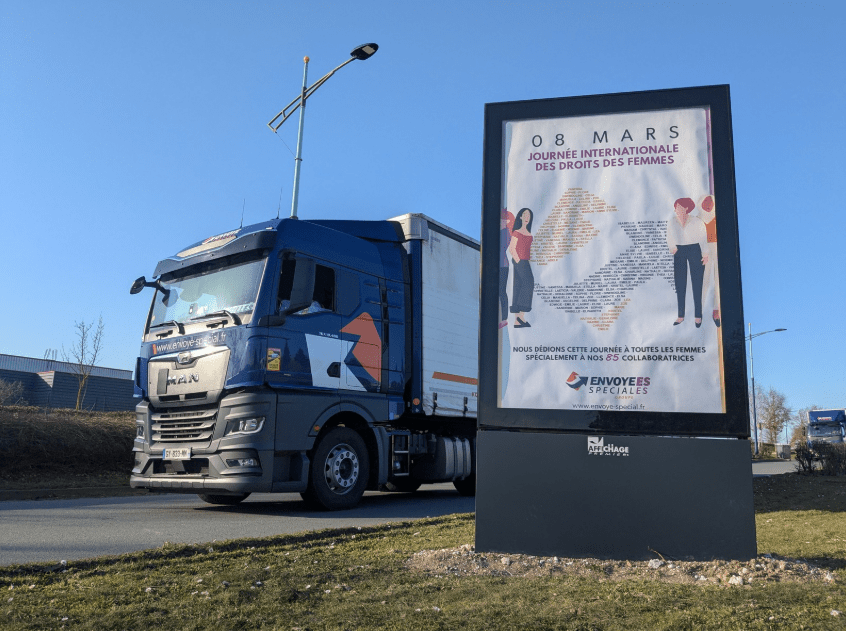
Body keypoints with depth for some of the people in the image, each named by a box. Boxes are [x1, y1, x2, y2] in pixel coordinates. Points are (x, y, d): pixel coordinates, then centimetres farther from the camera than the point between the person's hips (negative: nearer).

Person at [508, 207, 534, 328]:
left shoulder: (529, 233, 17)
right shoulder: (517, 232, -6)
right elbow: (512, 249, -10)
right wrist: (519, 261, -13)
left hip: (525, 262, 8)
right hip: (519, 261, -8)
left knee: (519, 287, 5)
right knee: (529, 283, -16)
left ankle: (517, 321, 4)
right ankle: (521, 315, -16)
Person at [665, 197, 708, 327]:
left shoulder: (697, 222, -2)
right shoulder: (671, 223, 5)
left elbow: (703, 238, 0)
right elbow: (669, 239, 10)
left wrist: (705, 254, -8)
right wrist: (672, 247, -9)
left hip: (695, 251, -3)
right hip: (679, 253, 3)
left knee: (697, 284, -1)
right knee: (679, 285, 1)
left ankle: (698, 315, 6)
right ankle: (680, 315, 7)